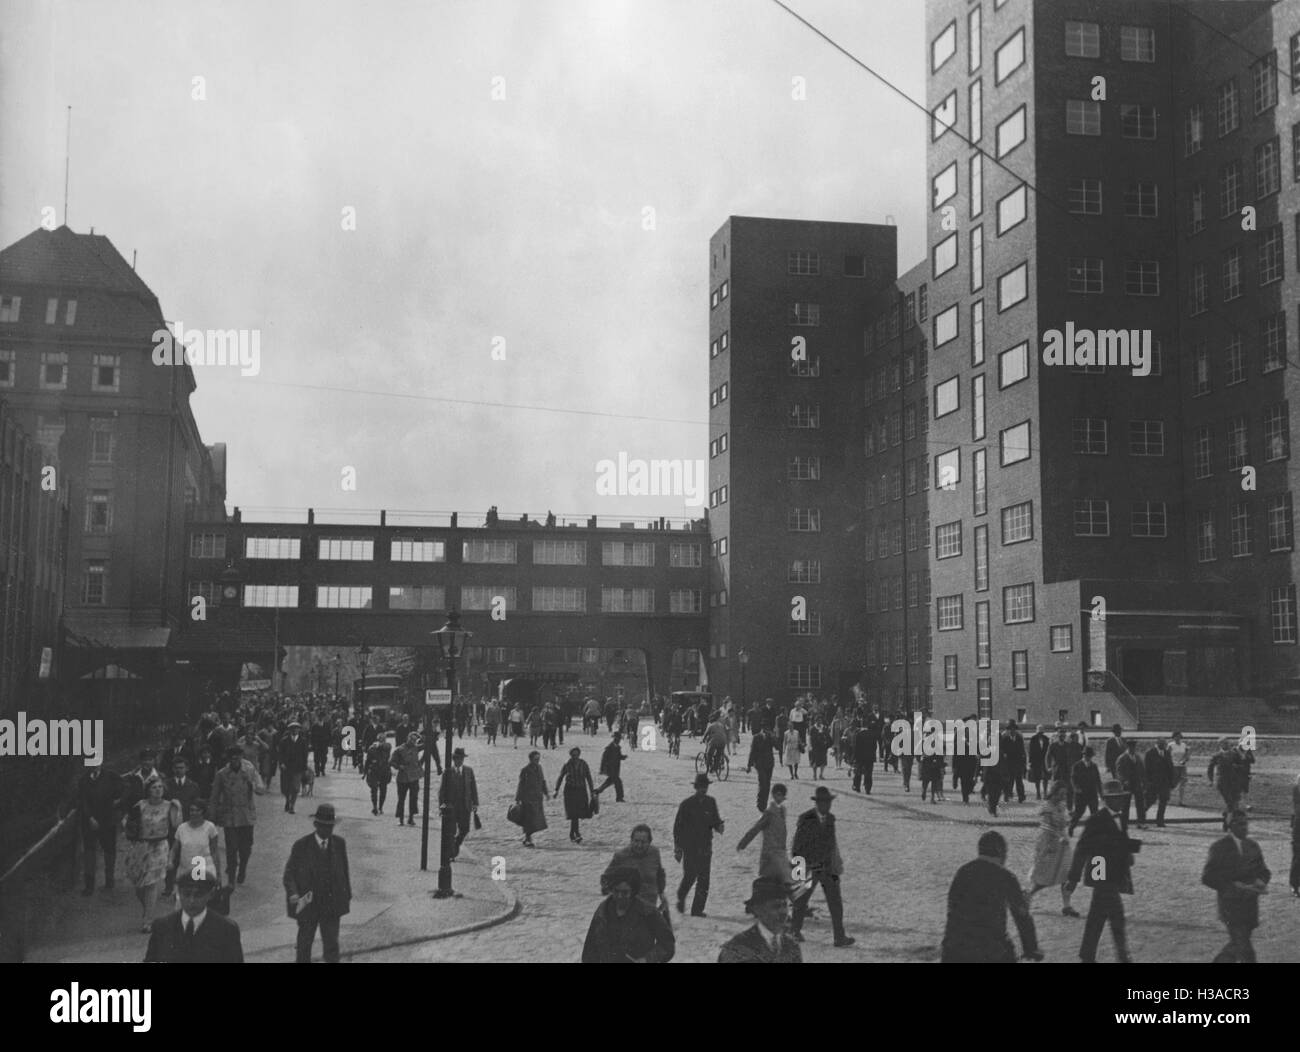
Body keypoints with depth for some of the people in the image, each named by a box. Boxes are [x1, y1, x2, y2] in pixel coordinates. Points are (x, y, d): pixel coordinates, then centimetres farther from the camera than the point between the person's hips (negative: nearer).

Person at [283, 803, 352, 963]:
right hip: (307, 903, -1)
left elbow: (345, 871, 7)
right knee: (305, 942, 14)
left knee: (332, 943, 2)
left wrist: (348, 896, 9)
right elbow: (289, 873, -7)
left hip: (332, 904, 1)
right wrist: (293, 895, -22)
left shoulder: (339, 844, -2)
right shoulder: (301, 846, -10)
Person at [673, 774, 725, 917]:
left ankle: (698, 909, 5)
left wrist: (719, 826, -9)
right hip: (690, 847, -3)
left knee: (704, 879, -2)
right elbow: (678, 827, -2)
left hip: (706, 847, 3)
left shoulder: (710, 802, 8)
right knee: (689, 876, -5)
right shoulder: (686, 804, -4)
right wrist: (678, 848, -6)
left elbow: (715, 820, 16)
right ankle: (681, 898, 24)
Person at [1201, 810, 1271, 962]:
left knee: (1237, 945, 15)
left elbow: (1264, 872, 17)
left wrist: (1260, 882, -6)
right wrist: (1233, 886, -18)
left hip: (1250, 904, 6)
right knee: (1244, 949, -13)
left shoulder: (1253, 846, 9)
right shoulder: (1219, 847, -7)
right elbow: (1207, 877, -10)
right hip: (1230, 903, -6)